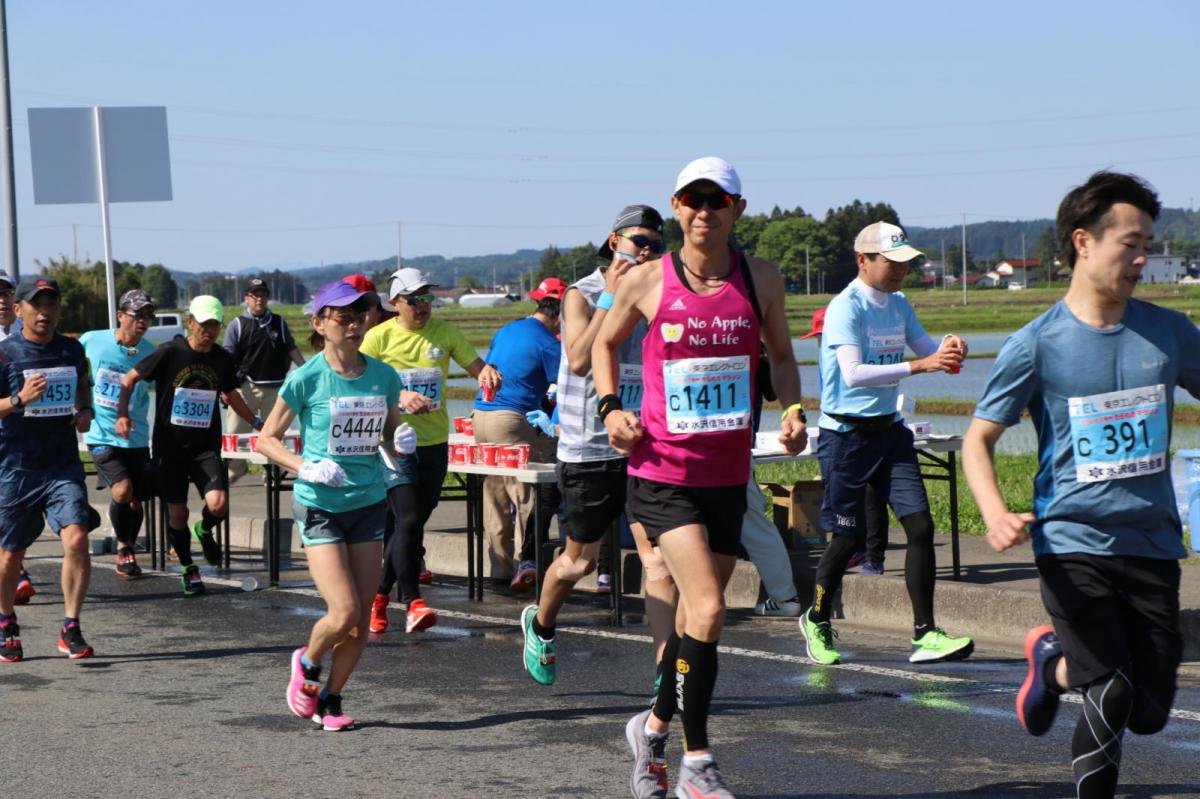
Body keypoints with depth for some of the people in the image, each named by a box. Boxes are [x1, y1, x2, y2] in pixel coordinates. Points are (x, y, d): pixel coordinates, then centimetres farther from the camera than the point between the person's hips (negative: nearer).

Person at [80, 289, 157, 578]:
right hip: (101, 435, -2)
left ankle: (128, 549, 36)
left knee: (136, 501, 9)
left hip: (136, 438, 2)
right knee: (122, 491, -20)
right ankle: (122, 546, 5)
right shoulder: (91, 341, -5)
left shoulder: (149, 353, -3)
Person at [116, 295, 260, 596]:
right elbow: (130, 379, -2)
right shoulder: (170, 353, -9)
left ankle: (204, 531, 18)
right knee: (177, 513, 3)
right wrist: (122, 414, -14)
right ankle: (188, 568, 26)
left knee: (218, 504, -18)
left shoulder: (223, 360, 2)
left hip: (206, 447, 2)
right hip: (170, 446, -2)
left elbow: (231, 395, 22)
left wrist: (256, 422, 21)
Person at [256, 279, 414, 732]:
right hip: (320, 507, -4)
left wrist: (402, 443, -8)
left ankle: (329, 699, 23)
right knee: (344, 614, -13)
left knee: (361, 623, 3)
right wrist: (305, 468, -17)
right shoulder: (307, 379, -9)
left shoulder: (383, 377, 3)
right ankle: (307, 664, 19)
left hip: (369, 504, 4)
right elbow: (267, 439, -1)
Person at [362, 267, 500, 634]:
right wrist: (399, 397, -22)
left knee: (413, 523, 9)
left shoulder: (445, 333, 6)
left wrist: (488, 371, -21)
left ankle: (380, 594, 25)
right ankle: (412, 602, -14)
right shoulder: (378, 337, -4)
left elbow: (476, 366, 4)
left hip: (434, 443, 4)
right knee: (408, 520, -16)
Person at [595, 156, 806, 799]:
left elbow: (781, 356, 16)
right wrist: (611, 407, -2)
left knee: (697, 614, 13)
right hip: (662, 473, -4)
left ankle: (655, 726, 37)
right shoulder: (644, 282, -4)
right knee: (706, 610, -17)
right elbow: (604, 343, 13)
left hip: (728, 474, 4)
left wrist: (791, 410, -2)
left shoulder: (761, 281, 2)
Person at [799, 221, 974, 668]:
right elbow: (853, 374, -28)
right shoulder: (846, 308, -15)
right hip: (846, 434, -6)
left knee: (920, 525, -7)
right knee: (848, 538, 1)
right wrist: (918, 366, -34)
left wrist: (947, 349, -9)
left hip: (888, 430, 7)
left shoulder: (899, 305, 9)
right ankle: (817, 621, 25)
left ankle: (924, 634, -6)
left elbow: (927, 351, 16)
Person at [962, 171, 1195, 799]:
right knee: (1112, 698, -16)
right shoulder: (1036, 344, -5)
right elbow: (978, 439, 0)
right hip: (1072, 541, -4)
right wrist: (995, 513, -19)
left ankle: (1054, 657, 34)